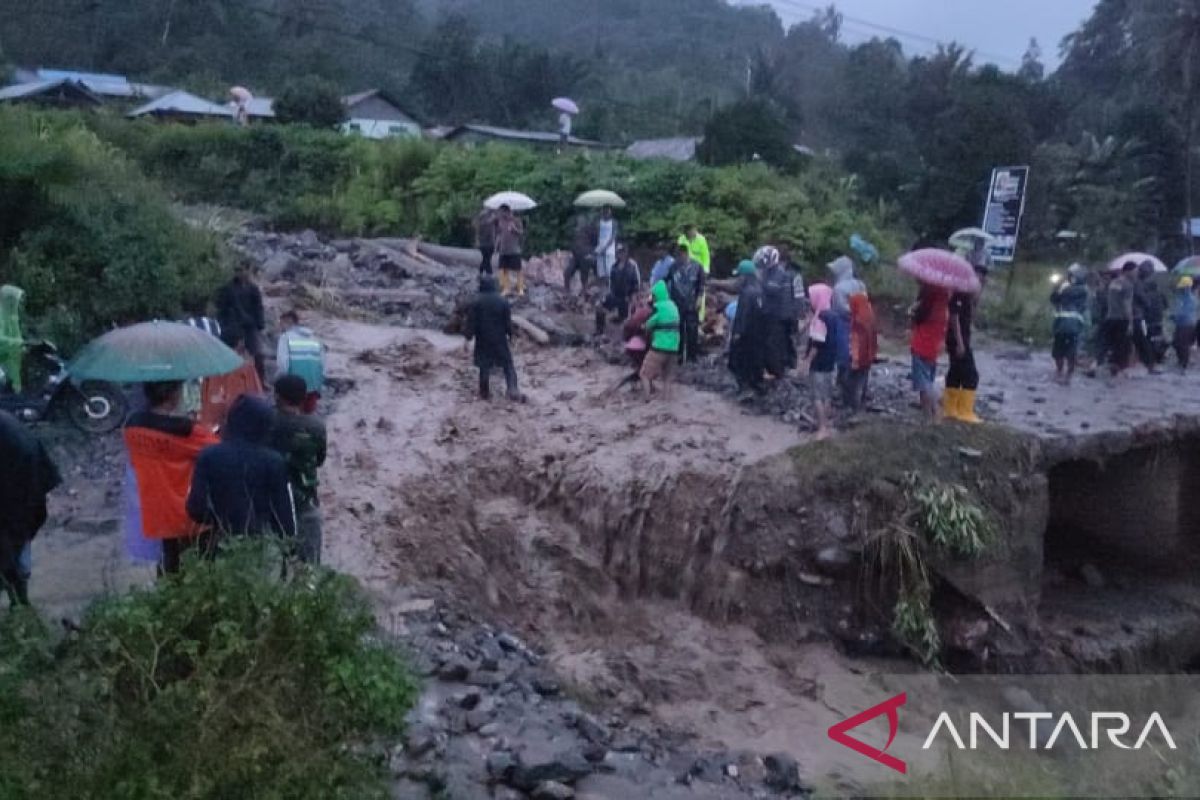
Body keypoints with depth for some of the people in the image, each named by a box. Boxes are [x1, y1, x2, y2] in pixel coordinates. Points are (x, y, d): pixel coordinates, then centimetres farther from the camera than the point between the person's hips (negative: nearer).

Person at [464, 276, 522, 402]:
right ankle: (513, 391, -4)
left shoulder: (476, 302, -7)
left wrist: (468, 338, -3)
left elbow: (471, 321, -7)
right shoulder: (503, 301, -4)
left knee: (484, 366, 10)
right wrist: (509, 334, 12)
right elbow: (508, 321, -1)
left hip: (483, 339, 0)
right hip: (500, 339, 0)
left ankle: (485, 393, 17)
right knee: (508, 365, 7)